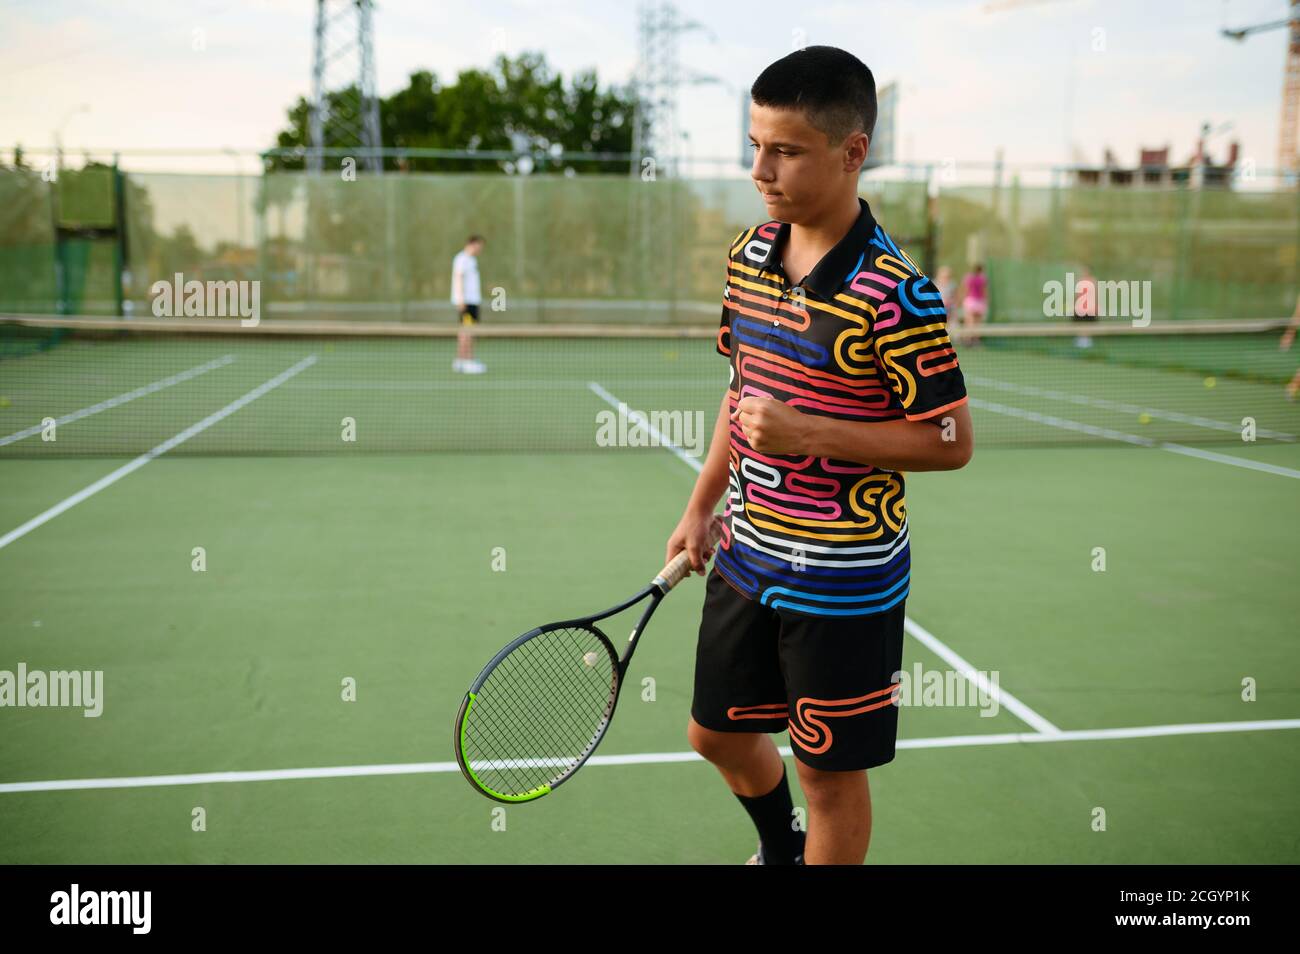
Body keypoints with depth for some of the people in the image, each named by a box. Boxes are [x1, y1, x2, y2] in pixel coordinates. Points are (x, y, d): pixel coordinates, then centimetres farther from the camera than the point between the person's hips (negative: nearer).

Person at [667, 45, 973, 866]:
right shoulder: (749, 255, 2)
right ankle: (780, 851, 51)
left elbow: (951, 440, -17)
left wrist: (808, 434, -24)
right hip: (747, 556, 7)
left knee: (829, 770, 9)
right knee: (718, 732, 22)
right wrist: (702, 507, 14)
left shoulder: (892, 292, -20)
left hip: (841, 580, -7)